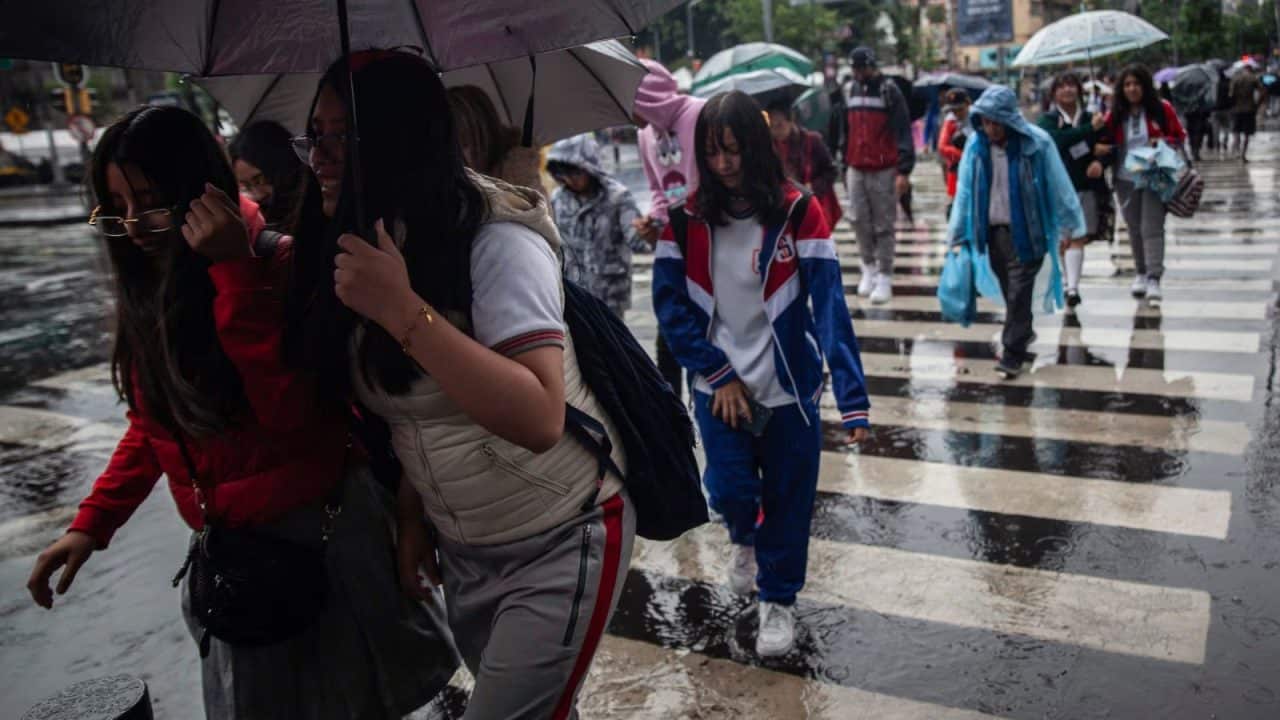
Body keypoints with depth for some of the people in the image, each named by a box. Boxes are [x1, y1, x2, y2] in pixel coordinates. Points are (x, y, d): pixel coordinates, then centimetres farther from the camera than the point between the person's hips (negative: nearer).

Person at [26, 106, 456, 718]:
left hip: (323, 526, -6)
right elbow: (152, 425, 12)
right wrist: (93, 522, 2)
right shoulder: (143, 286, 4)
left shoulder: (283, 265, -15)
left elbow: (290, 409, -28)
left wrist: (235, 271, -28)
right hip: (226, 546, 6)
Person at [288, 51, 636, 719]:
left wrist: (401, 310, -35)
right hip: (460, 550, 7)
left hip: (561, 542, -7)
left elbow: (539, 419, -35)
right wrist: (412, 515, 8)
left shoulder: (495, 237, -23)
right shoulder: (364, 246, 0)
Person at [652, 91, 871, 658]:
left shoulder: (798, 211, -12)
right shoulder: (688, 216, -6)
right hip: (719, 387, 1)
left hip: (789, 387, -1)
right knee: (729, 490, -2)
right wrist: (720, 376, -11)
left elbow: (829, 304, -18)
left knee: (788, 501, 8)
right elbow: (670, 303, -5)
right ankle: (745, 539, 37)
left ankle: (779, 601, 33)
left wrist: (852, 398, -27)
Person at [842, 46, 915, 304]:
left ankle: (884, 277, 4)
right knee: (859, 220, 4)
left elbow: (903, 132, -9)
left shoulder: (889, 91, -4)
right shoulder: (849, 92, 13)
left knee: (883, 225, -1)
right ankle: (868, 268, 21)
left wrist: (904, 170, -15)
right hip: (856, 169, 5)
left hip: (884, 170, -5)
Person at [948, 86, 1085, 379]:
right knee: (1008, 289, 15)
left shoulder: (1036, 143, -12)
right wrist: (958, 234, 5)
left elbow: (1059, 186, -6)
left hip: (1026, 230, -4)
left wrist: (1070, 226, -4)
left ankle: (1012, 354, 1)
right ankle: (1022, 332, 38)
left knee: (1019, 291, -4)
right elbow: (965, 191, 3)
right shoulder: (976, 146, -2)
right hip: (993, 229, 4)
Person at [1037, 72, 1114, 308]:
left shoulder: (1091, 118, 12)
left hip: (1088, 186, 1)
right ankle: (1071, 282, 20)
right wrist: (1090, 130, -17)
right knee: (1064, 239, 4)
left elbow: (1109, 147, 7)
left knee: (1079, 238, -8)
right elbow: (1059, 140, -17)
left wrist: (1100, 162, -14)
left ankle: (1072, 287, -13)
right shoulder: (1048, 120, 4)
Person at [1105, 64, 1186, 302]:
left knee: (1152, 227, -11)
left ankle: (1154, 279, -13)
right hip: (1126, 179, 3)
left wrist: (1163, 141, -15)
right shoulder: (1116, 115, 4)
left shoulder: (1162, 109, -1)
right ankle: (1141, 273, 27)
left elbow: (1179, 137, 5)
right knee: (1135, 229, 12)